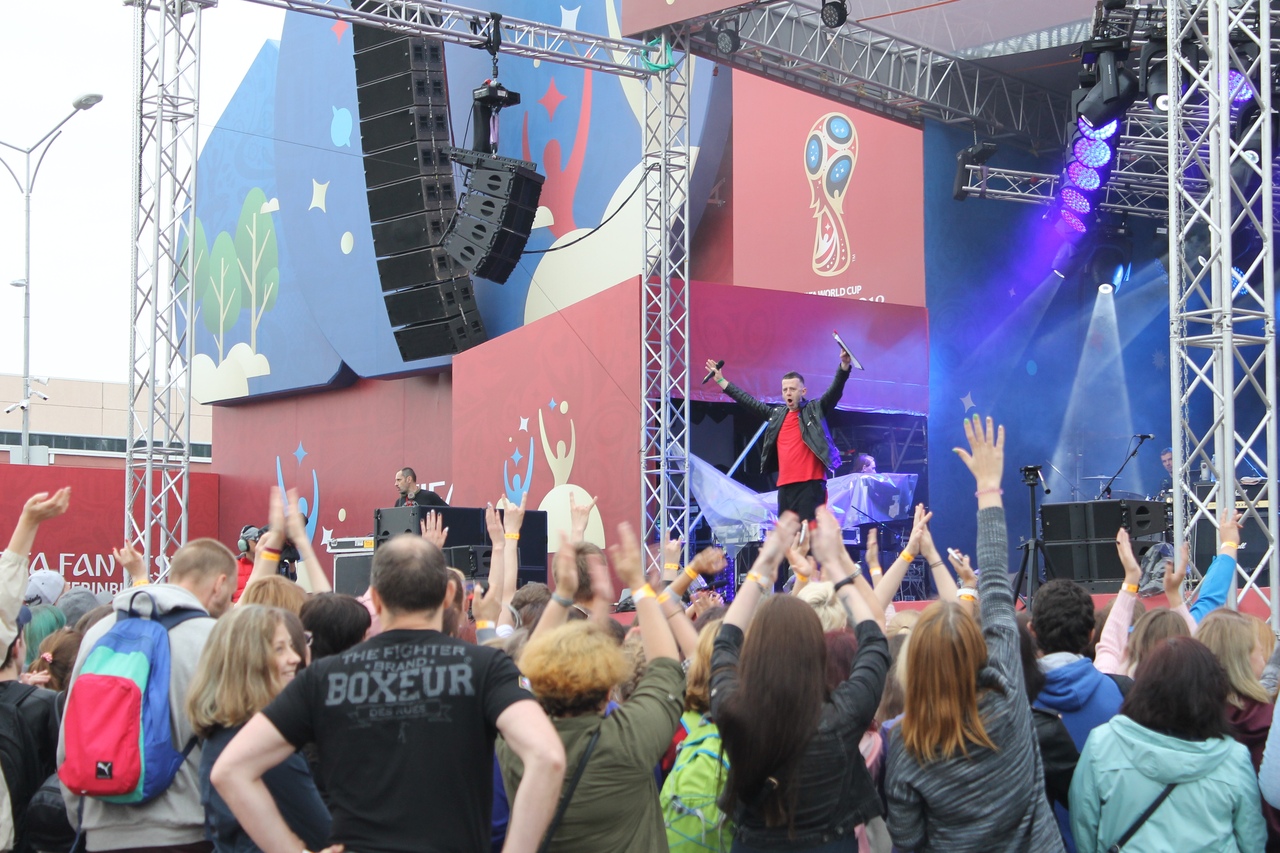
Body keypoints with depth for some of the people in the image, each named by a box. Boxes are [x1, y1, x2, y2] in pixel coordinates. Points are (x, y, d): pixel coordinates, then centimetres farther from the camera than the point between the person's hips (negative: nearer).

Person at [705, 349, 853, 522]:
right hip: (785, 485, 6)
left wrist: (844, 366, -26)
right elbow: (749, 401, 25)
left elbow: (835, 391, -9)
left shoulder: (815, 410, 4)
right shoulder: (777, 414, 17)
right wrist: (721, 381, 30)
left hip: (810, 483, -6)